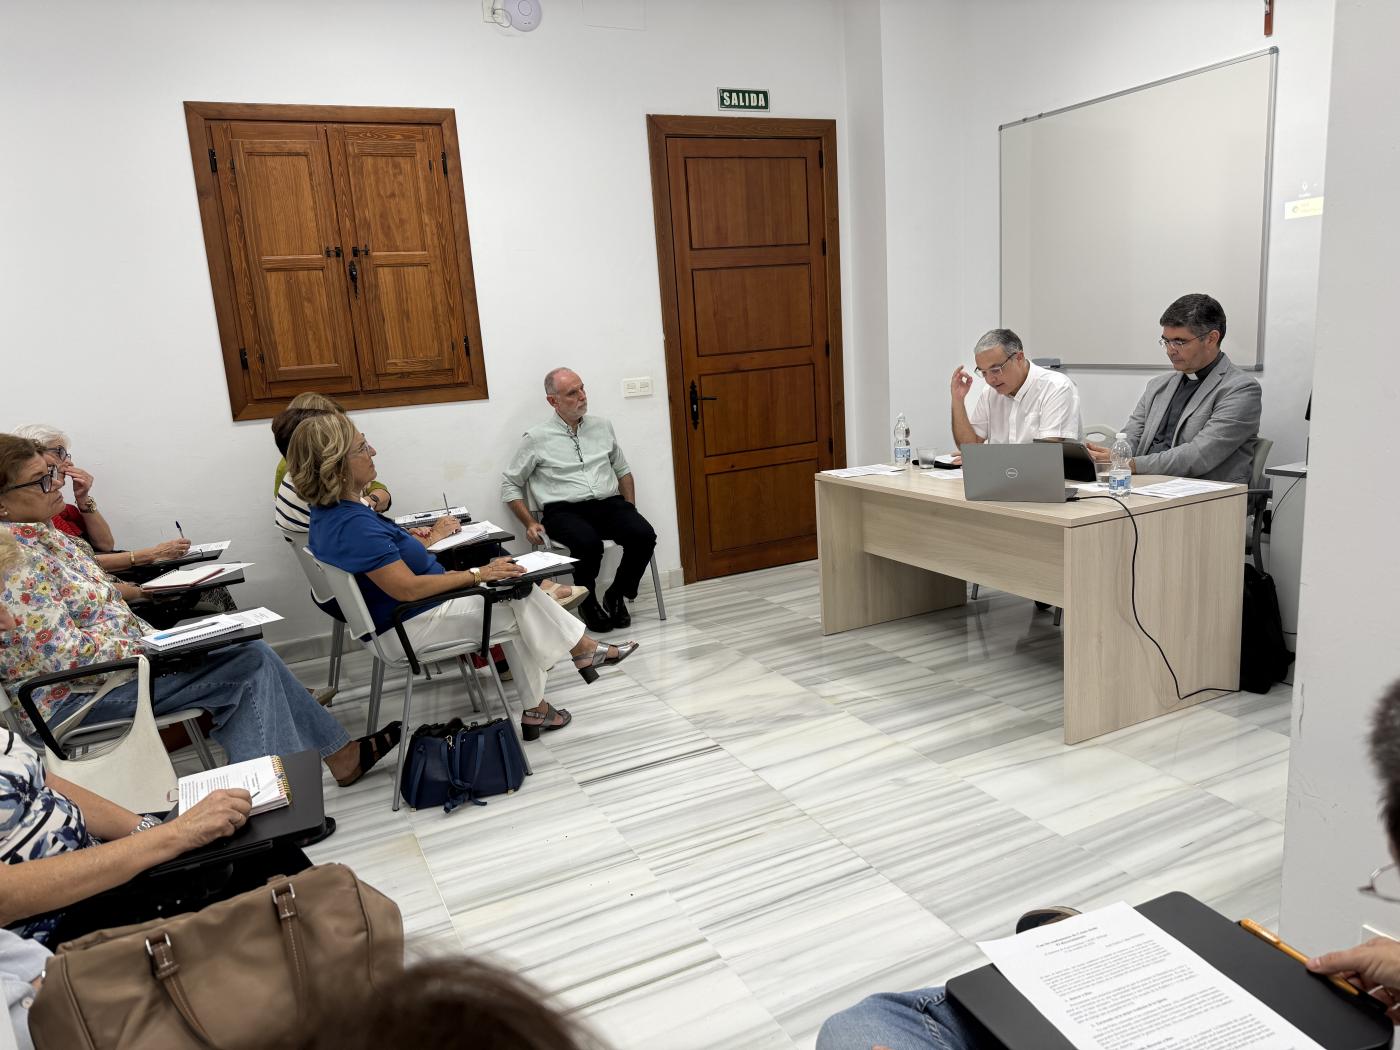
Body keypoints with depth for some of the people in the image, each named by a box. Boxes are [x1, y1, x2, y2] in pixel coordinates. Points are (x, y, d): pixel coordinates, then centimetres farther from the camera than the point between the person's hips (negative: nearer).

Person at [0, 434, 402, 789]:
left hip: (115, 658, 9)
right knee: (250, 658, -12)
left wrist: (153, 638, 6)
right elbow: (64, 654, -24)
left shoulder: (40, 536, 9)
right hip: (75, 697, -9)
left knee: (251, 654, -3)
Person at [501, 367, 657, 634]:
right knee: (589, 543, -37)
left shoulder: (602, 427, 15)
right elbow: (509, 484, 10)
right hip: (564, 511, -4)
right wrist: (530, 523, -1)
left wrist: (630, 510, 11)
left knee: (643, 535, -26)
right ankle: (587, 602, -6)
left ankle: (616, 596, -1)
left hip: (608, 503, 4)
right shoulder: (536, 438, 3)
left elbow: (623, 470, 24)